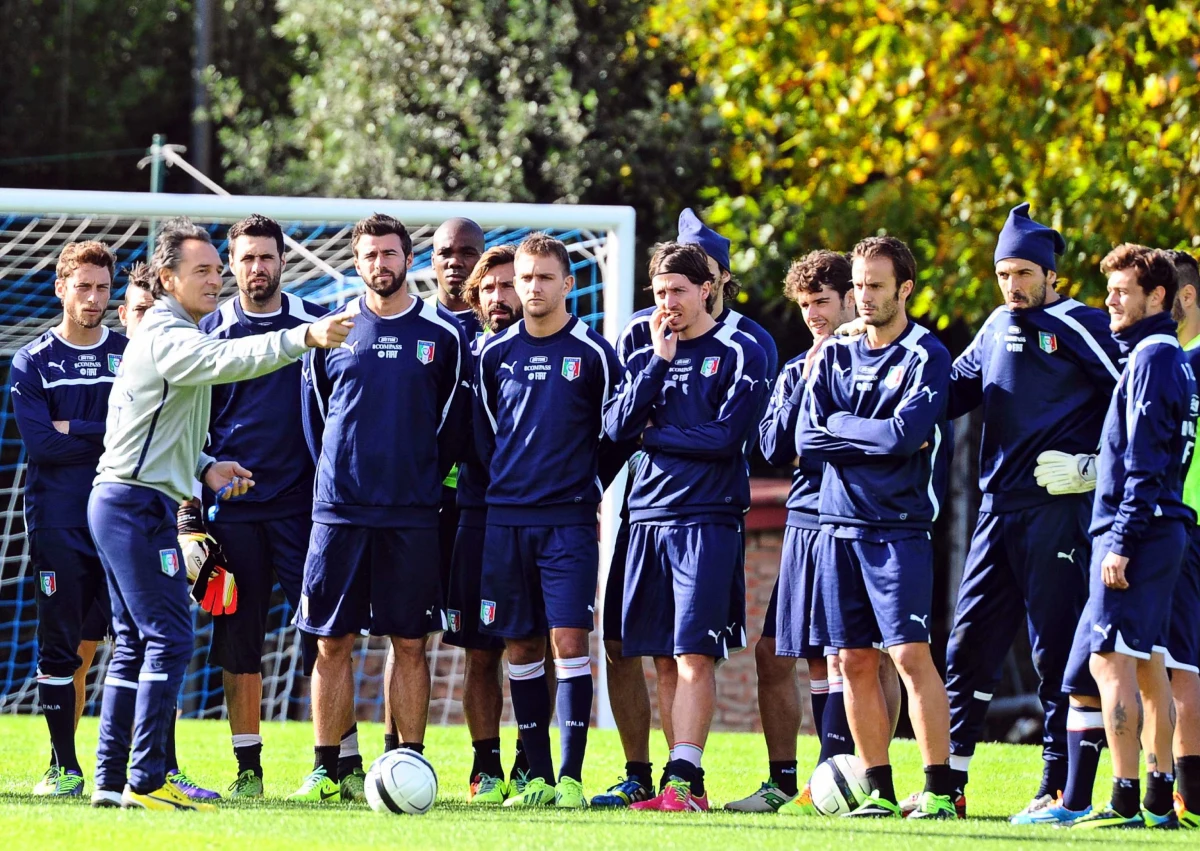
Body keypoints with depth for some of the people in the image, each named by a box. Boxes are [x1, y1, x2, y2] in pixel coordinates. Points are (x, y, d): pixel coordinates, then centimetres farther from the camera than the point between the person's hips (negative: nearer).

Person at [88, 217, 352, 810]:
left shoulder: (163, 335, 21)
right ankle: (146, 781, -14)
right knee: (170, 638, -12)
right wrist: (304, 338, -46)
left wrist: (203, 469, 11)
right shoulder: (167, 336, -13)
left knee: (135, 643, 11)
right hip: (139, 505, -11)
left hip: (119, 501, 11)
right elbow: (230, 360, -34)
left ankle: (111, 778, 12)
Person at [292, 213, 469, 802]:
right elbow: (313, 416, 13)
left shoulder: (443, 336, 4)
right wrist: (337, 475, 9)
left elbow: (454, 423, 8)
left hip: (412, 512, -1)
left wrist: (422, 479, 6)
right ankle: (325, 769, 5)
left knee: (410, 643, 1)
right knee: (331, 642, 0)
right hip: (339, 508, 1)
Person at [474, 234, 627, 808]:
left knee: (569, 639, -10)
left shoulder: (592, 353, -1)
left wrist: (588, 489, 7)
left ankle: (571, 777, -9)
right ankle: (537, 777, 10)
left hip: (569, 521, -3)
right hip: (505, 518, 3)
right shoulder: (494, 353, 8)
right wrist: (505, 483, 14)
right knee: (521, 646, 4)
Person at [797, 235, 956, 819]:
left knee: (911, 654, -12)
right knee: (855, 663, 5)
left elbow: (908, 433, -17)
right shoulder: (835, 357, 13)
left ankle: (939, 789, -10)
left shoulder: (926, 355, -3)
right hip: (839, 526, 5)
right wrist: (877, 436, -6)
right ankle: (879, 792, 10)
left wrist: (841, 427, -4)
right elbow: (807, 441, 3)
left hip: (898, 525, -5)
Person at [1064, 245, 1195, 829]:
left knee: (1110, 659, -11)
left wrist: (1121, 542, -19)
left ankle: (1126, 800, -14)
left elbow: (1144, 463, -18)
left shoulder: (1152, 357, -12)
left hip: (1138, 526, -10)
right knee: (1145, 662, 13)